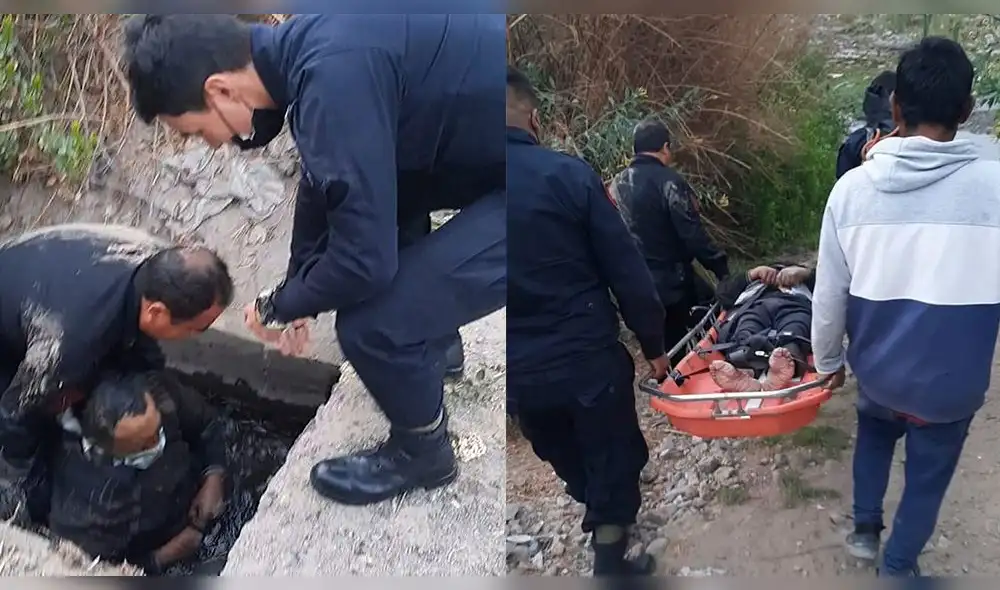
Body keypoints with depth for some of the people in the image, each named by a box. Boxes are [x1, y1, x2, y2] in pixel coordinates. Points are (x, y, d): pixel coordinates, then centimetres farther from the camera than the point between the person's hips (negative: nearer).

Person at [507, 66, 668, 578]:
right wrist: (652, 341, 2)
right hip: (588, 358, -4)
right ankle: (610, 562, 24)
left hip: (516, 372, 4)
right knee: (612, 468, 16)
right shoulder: (567, 172, -13)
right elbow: (624, 267, -10)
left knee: (573, 469, 27)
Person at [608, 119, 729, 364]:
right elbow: (692, 234, -19)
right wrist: (720, 266, -12)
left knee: (665, 348, 17)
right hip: (672, 279, -8)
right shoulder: (668, 181, -16)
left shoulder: (617, 185, 7)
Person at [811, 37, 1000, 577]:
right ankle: (896, 567, 35)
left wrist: (828, 360, 10)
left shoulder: (853, 186, -13)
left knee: (875, 433, 33)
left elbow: (829, 293, -5)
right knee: (927, 474, 20)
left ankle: (865, 529, 39)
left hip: (877, 366, 2)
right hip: (951, 378, -2)